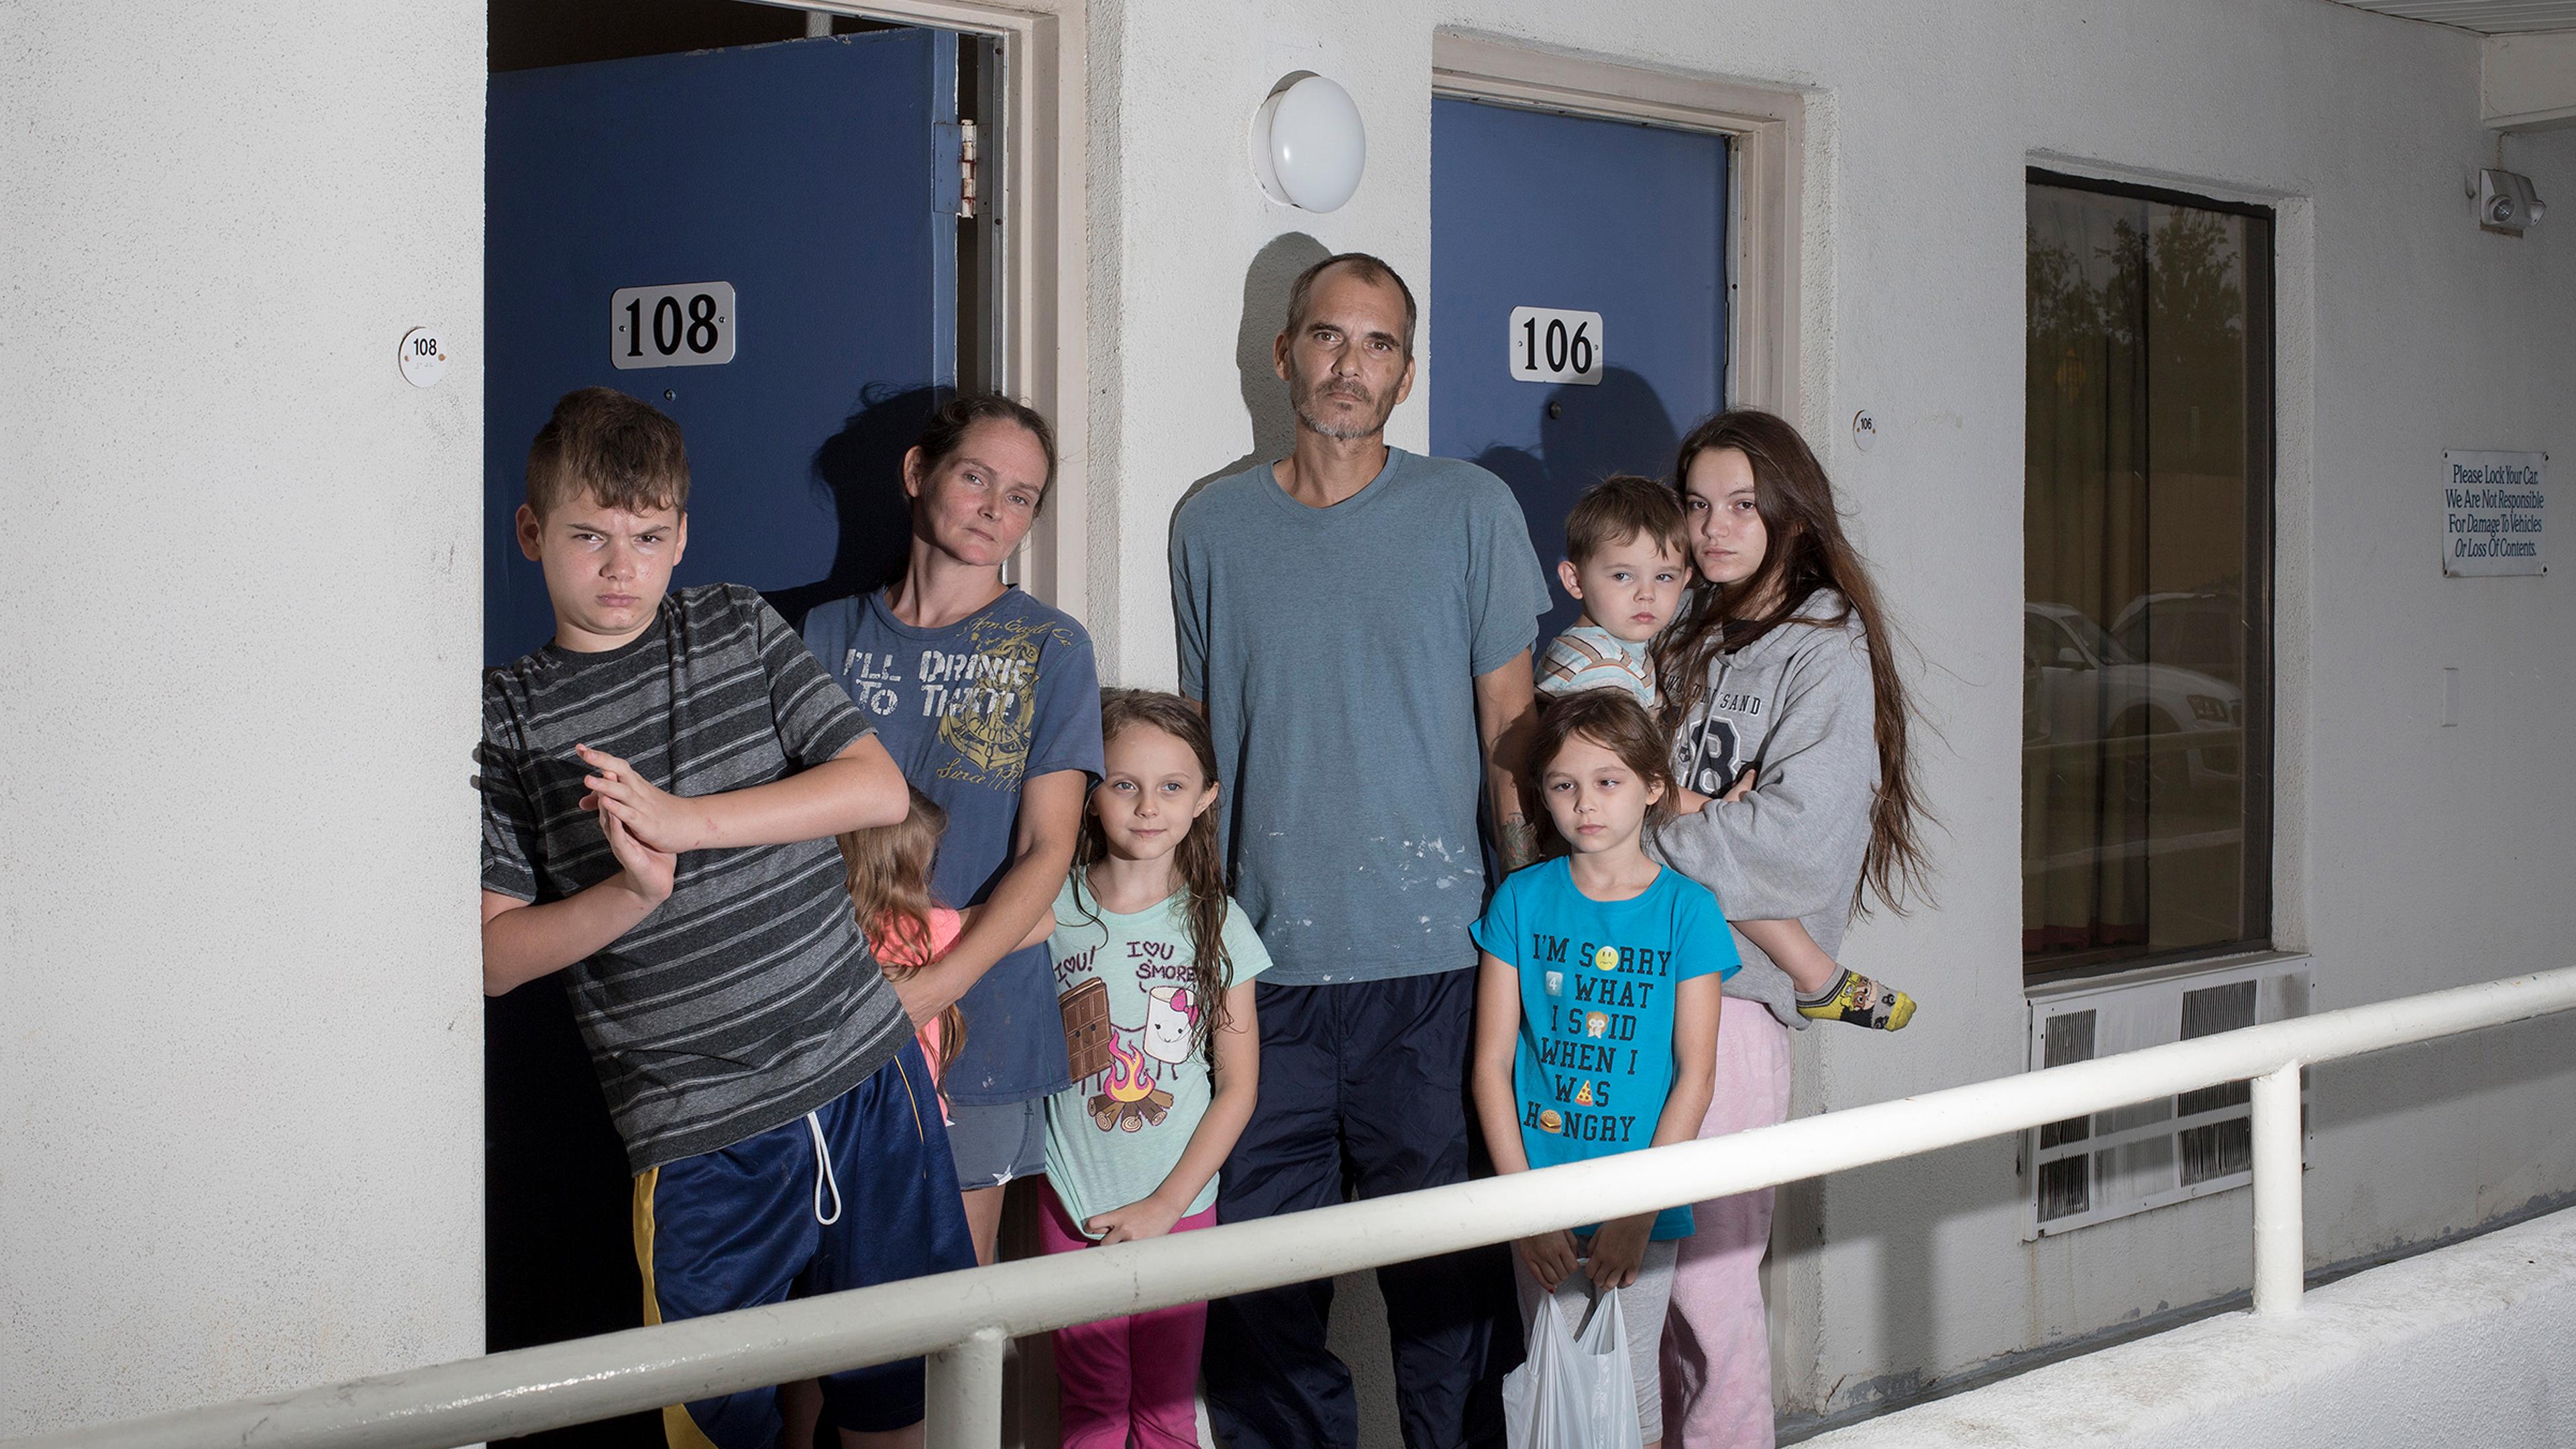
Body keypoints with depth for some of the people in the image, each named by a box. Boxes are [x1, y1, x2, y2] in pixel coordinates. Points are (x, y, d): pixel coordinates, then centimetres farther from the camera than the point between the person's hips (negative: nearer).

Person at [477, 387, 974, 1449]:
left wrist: (685, 819, -15)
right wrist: (634, 891, -20)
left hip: (867, 1073, 2)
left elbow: (880, 790, -4)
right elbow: (492, 956, -3)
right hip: (701, 1136, -2)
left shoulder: (738, 629, 5)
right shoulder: (505, 717, 0)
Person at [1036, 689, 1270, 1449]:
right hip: (1075, 1209, 0)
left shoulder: (1218, 924, -3)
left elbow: (1237, 1087, -1)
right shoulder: (1050, 912, -4)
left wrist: (1166, 1204, -6)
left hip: (1179, 1207, 0)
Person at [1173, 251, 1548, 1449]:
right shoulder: (1212, 528, 9)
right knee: (1259, 1287, 4)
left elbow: (1509, 732, 6)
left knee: (1445, 1281, 3)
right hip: (1264, 964, 2)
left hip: (1431, 958, -2)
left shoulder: (1471, 512, 3)